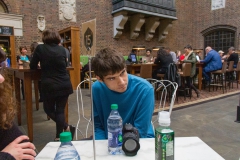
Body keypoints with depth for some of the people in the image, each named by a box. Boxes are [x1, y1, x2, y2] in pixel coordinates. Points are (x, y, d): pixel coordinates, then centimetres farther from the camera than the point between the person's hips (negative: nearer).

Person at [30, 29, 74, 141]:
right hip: (64, 85, 3)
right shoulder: (62, 49, 8)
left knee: (49, 109, 17)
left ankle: (66, 127, 9)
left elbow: (32, 66, 9)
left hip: (49, 86, -3)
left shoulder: (40, 48, 1)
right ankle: (59, 136, 15)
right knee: (60, 110, 10)